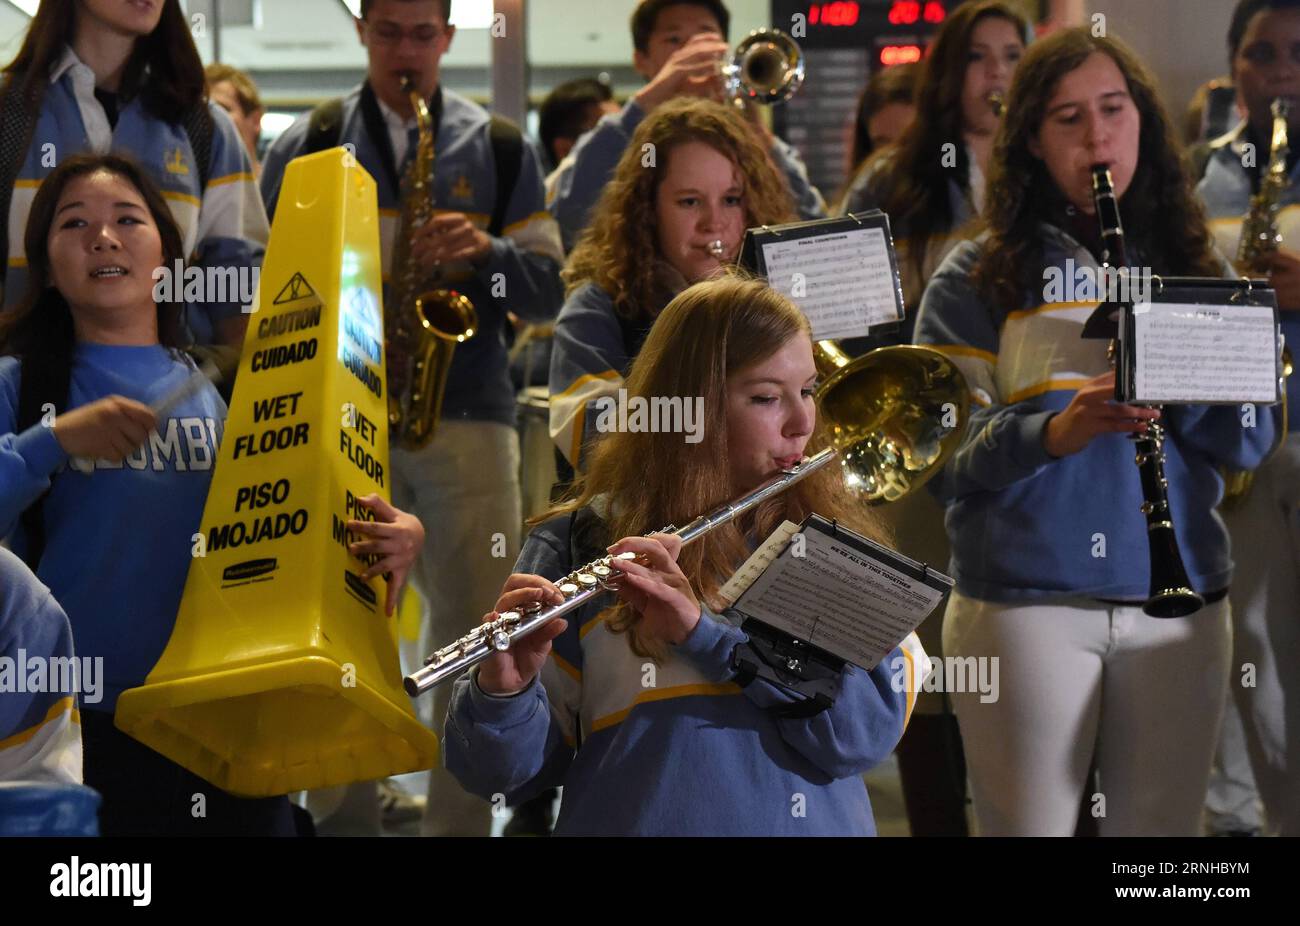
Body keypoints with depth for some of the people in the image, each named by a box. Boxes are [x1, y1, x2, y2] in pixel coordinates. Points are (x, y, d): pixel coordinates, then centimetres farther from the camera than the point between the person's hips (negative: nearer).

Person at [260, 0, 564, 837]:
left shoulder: (503, 150, 10)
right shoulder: (305, 147, 9)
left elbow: (550, 293, 7)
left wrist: (487, 250, -13)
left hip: (469, 412, 0)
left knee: (473, 635, -2)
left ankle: (462, 821, 6)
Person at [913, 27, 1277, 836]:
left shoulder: (1194, 266, 9)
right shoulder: (978, 277, 0)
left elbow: (1251, 440, 3)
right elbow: (942, 450, -8)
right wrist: (1053, 433, -26)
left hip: (1181, 598, 3)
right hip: (1025, 599, -3)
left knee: (1162, 825, 8)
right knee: (1030, 825, 2)